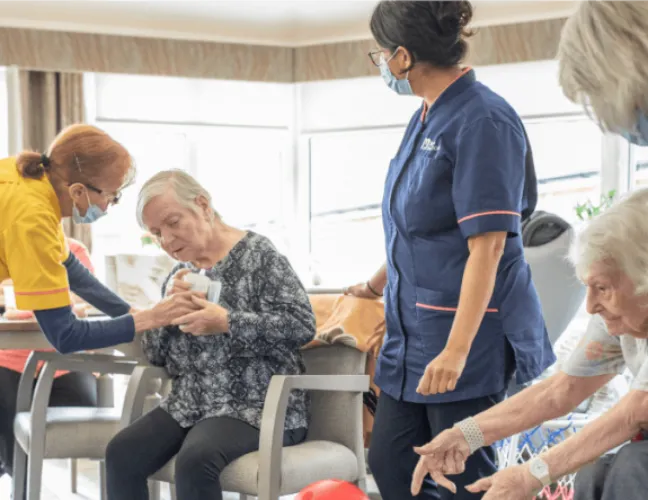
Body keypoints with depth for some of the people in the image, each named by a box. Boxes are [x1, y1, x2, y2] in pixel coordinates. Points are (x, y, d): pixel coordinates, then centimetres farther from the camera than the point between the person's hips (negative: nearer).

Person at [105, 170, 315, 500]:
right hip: (190, 406, 7)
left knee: (195, 460, -34)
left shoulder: (256, 254, -5)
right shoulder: (180, 274, 15)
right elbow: (154, 355, 14)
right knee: (122, 454, -18)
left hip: (258, 405, -6)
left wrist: (227, 323, -24)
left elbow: (302, 325, -15)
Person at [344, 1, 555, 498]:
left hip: (468, 331, -9)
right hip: (413, 329, 9)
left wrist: (456, 350, -26)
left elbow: (487, 244, -23)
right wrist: (379, 283, 35)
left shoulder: (483, 120, -17)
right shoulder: (426, 118, 10)